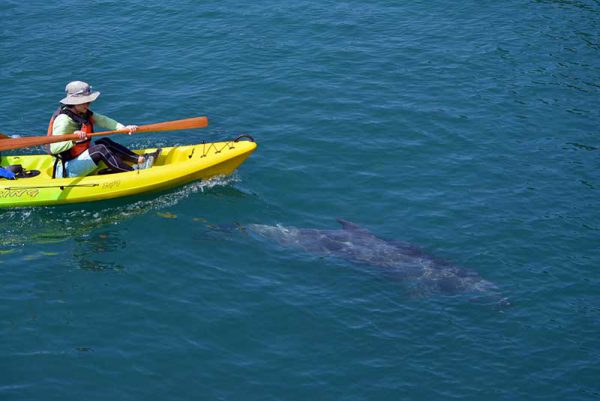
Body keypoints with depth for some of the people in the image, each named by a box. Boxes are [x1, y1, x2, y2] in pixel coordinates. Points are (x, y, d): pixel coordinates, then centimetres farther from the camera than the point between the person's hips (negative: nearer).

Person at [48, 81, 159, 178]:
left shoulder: (83, 113, 6)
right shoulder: (63, 120, -22)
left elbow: (102, 120, -1)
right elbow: (53, 148, -31)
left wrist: (123, 128, -15)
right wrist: (73, 140, -45)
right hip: (66, 171, -9)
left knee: (104, 142, -1)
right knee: (100, 149, -23)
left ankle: (140, 159, -7)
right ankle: (133, 171, -22)